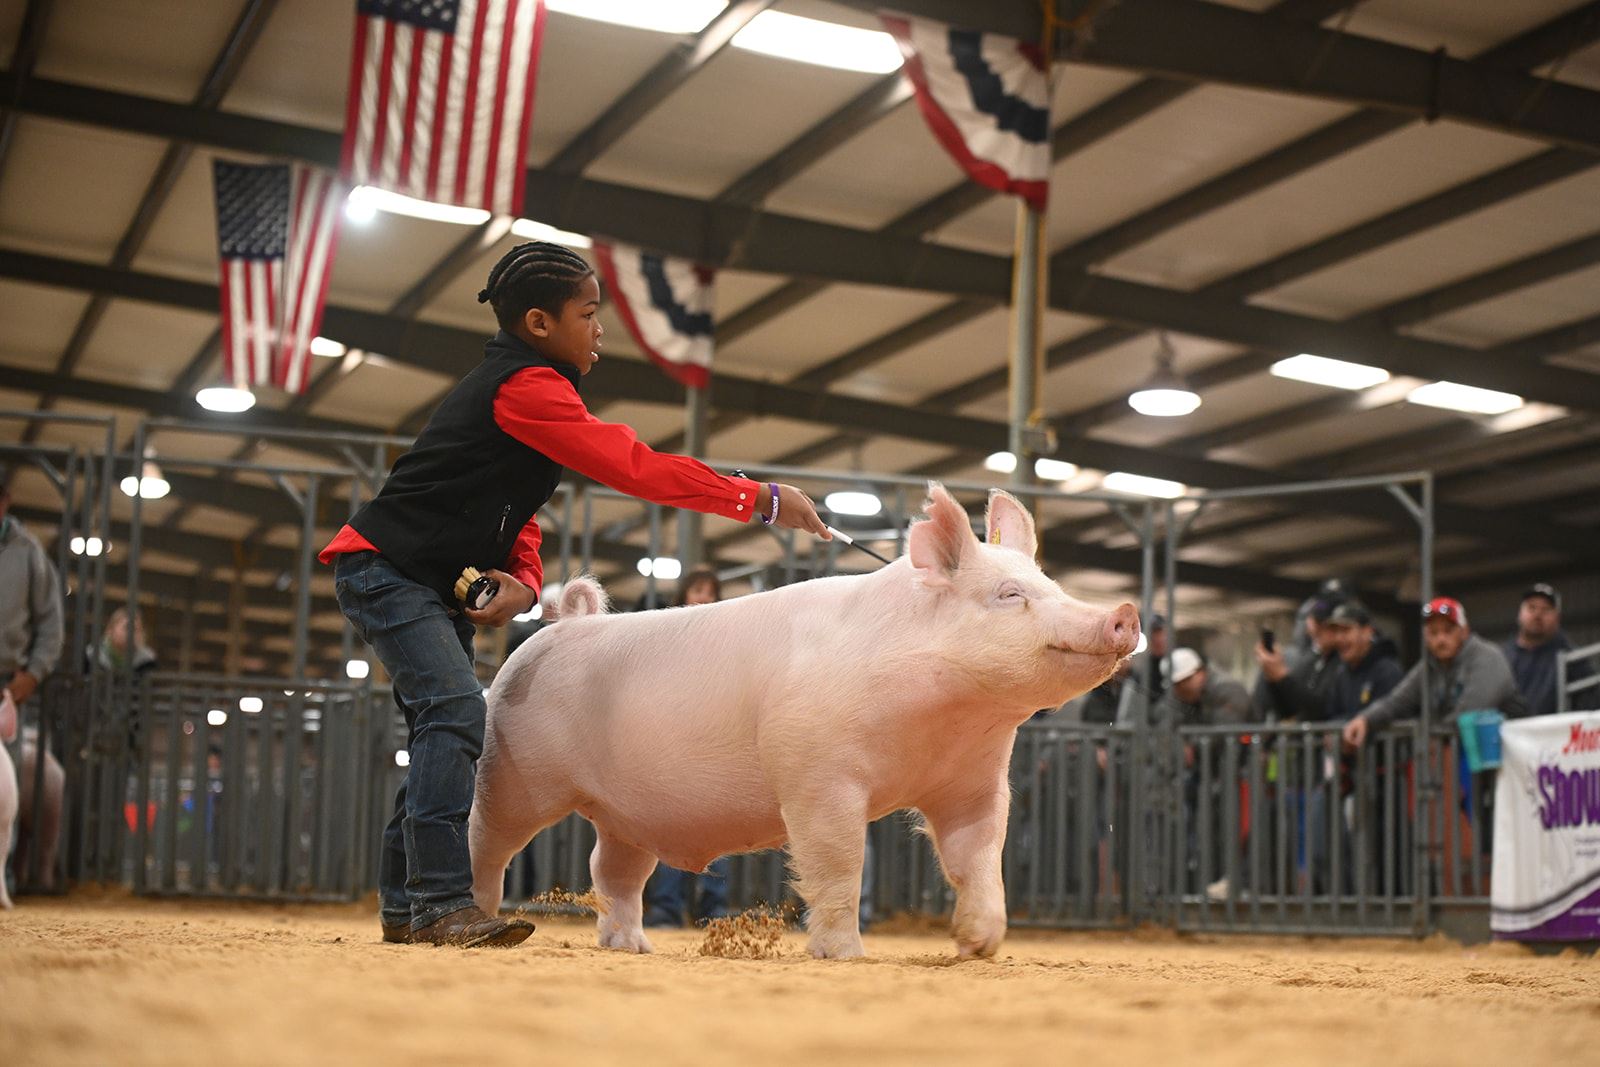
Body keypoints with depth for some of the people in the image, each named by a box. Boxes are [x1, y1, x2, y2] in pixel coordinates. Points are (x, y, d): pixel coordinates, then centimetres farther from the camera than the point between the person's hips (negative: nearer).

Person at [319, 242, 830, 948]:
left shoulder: (519, 386, 15)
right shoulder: (525, 387, -18)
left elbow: (516, 515, 13)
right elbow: (635, 467, -26)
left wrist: (524, 583, -9)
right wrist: (762, 501, -25)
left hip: (438, 585, 11)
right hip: (384, 567, -11)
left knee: (443, 727, 9)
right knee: (457, 710, -22)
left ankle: (404, 908, 14)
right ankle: (441, 902, -27)